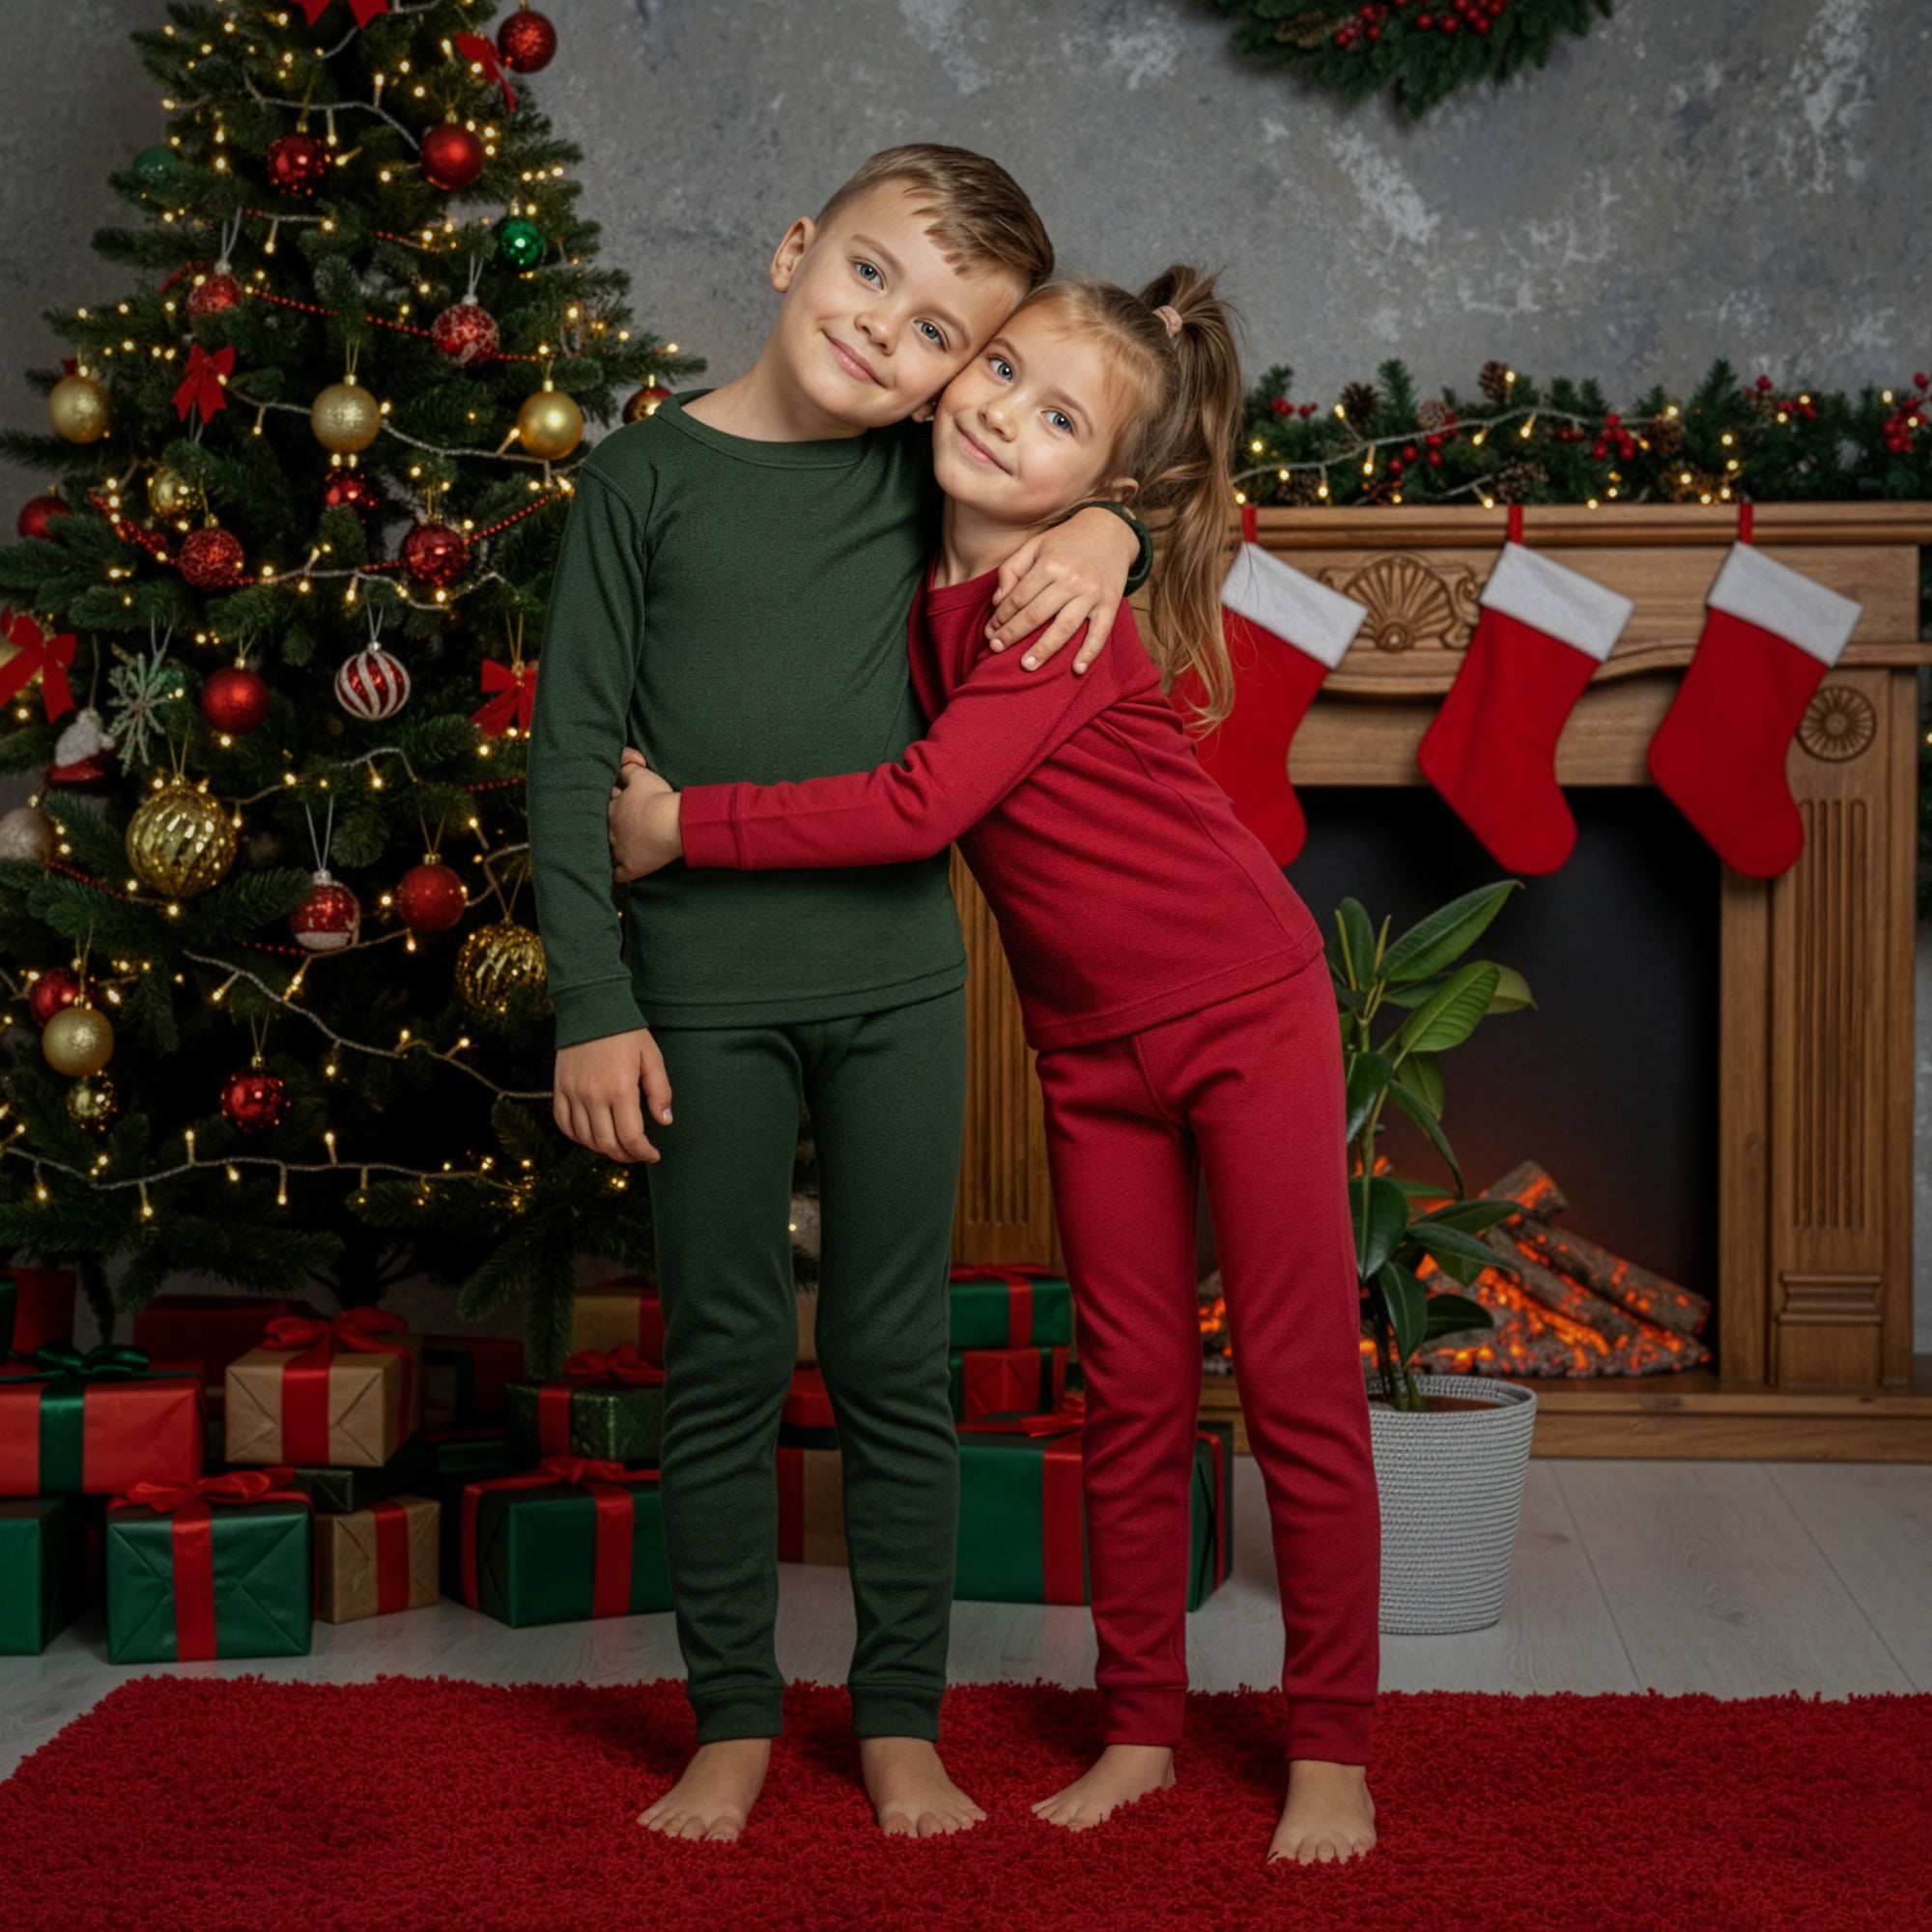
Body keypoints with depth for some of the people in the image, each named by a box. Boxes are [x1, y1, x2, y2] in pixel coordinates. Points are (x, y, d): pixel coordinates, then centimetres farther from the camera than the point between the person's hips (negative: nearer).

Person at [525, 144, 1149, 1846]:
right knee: (725, 1360, 8)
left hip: (897, 981, 2)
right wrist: (594, 1006, -8)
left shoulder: (926, 473, 4)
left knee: (897, 1359, 9)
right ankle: (735, 1720, 21)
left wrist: (1104, 526, -4)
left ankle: (902, 1716, 22)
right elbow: (573, 750, -4)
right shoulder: (644, 476, -3)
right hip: (704, 989, -2)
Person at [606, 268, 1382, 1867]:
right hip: (1093, 1046, 6)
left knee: (1301, 1393, 1)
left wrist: (688, 826, -24)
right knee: (1135, 1396, 12)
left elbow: (921, 804, -31)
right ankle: (1142, 1729, 22)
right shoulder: (920, 583, -2)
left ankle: (1332, 1754, 11)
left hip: (1245, 1012, -6)